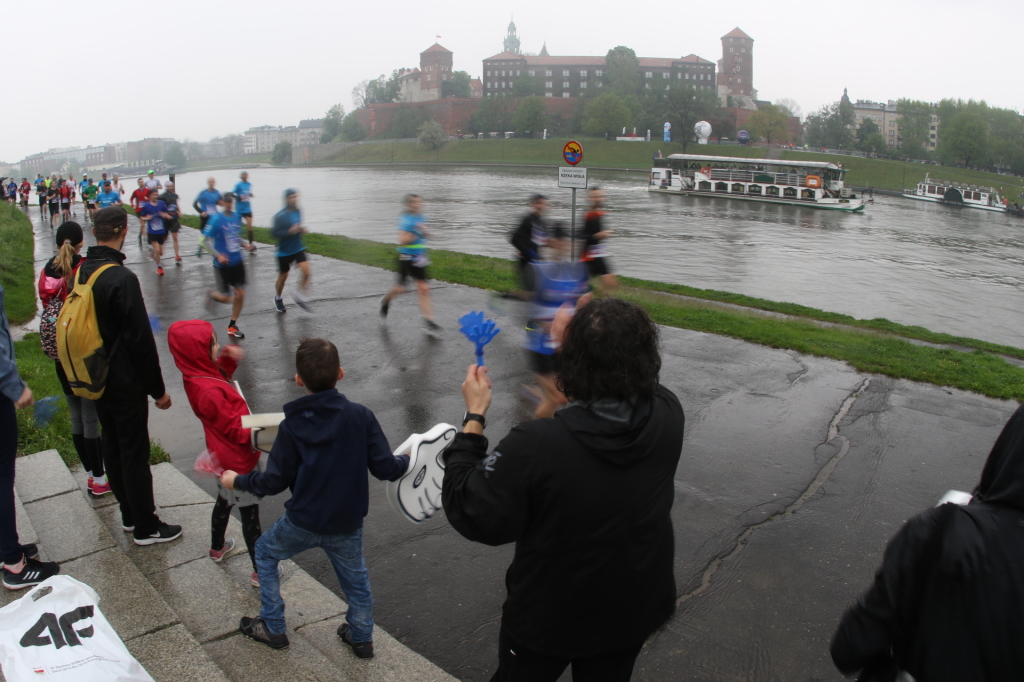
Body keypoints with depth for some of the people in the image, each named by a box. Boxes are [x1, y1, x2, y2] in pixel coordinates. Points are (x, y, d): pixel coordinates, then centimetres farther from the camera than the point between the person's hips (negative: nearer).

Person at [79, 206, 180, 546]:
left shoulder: (80, 274, 2)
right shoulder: (122, 278, -23)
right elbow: (140, 340, -21)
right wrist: (158, 389, -13)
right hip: (125, 384, -8)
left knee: (112, 447, 18)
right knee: (135, 454, 2)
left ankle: (129, 514, 32)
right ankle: (146, 527, 13)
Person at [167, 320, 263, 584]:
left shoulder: (196, 377, -6)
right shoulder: (209, 392, -33)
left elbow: (221, 377, 15)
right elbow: (237, 429, -27)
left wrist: (228, 360, -1)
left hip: (224, 457, 10)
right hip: (239, 462, -10)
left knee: (224, 501, 30)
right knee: (250, 515, 3)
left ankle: (217, 548, 52)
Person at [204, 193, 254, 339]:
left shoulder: (236, 216, 5)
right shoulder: (217, 219, -13)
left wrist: (244, 245, 0)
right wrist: (218, 255, -23)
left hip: (237, 261, 6)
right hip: (223, 264, -5)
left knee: (240, 294, 5)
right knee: (226, 298, -1)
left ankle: (232, 326, 21)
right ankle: (211, 294, 36)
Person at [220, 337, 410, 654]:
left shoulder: (291, 425, -15)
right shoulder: (361, 416, -15)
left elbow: (275, 481, -9)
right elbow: (385, 469, -14)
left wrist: (237, 481, 8)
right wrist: (405, 460, 7)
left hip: (302, 522, -1)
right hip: (347, 522, 1)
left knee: (265, 552, 26)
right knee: (355, 576, 24)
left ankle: (273, 628, 33)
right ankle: (361, 637, 39)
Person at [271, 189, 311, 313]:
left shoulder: (298, 212, 1)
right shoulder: (280, 216, -17)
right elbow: (275, 233, -17)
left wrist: (301, 230, -2)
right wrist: (289, 231, -29)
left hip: (298, 248, 4)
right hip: (284, 251, -4)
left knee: (306, 271, -15)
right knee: (283, 277, 11)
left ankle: (301, 297, 5)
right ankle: (278, 298, 38)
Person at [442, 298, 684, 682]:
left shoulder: (533, 448, -37)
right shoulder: (669, 418, -21)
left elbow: (471, 517, -23)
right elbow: (631, 388, 2)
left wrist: (474, 418, -17)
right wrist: (571, 340, 1)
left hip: (547, 619, -3)